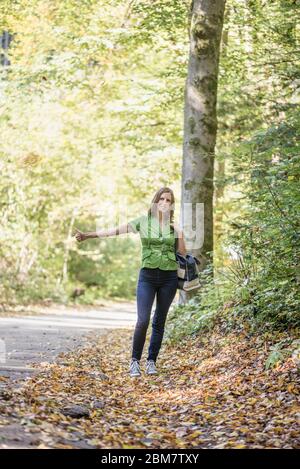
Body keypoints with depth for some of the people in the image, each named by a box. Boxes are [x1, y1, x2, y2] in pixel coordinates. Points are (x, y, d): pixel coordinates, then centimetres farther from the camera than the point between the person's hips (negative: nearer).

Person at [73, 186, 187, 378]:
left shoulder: (175, 225, 7)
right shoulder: (143, 221, 1)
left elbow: (183, 253, 9)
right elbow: (116, 230, -4)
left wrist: (180, 234, -7)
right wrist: (88, 235, -9)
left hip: (169, 277, 2)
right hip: (147, 275, -2)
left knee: (159, 321, 7)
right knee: (143, 320, -11)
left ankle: (152, 361, 18)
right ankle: (135, 360, 3)